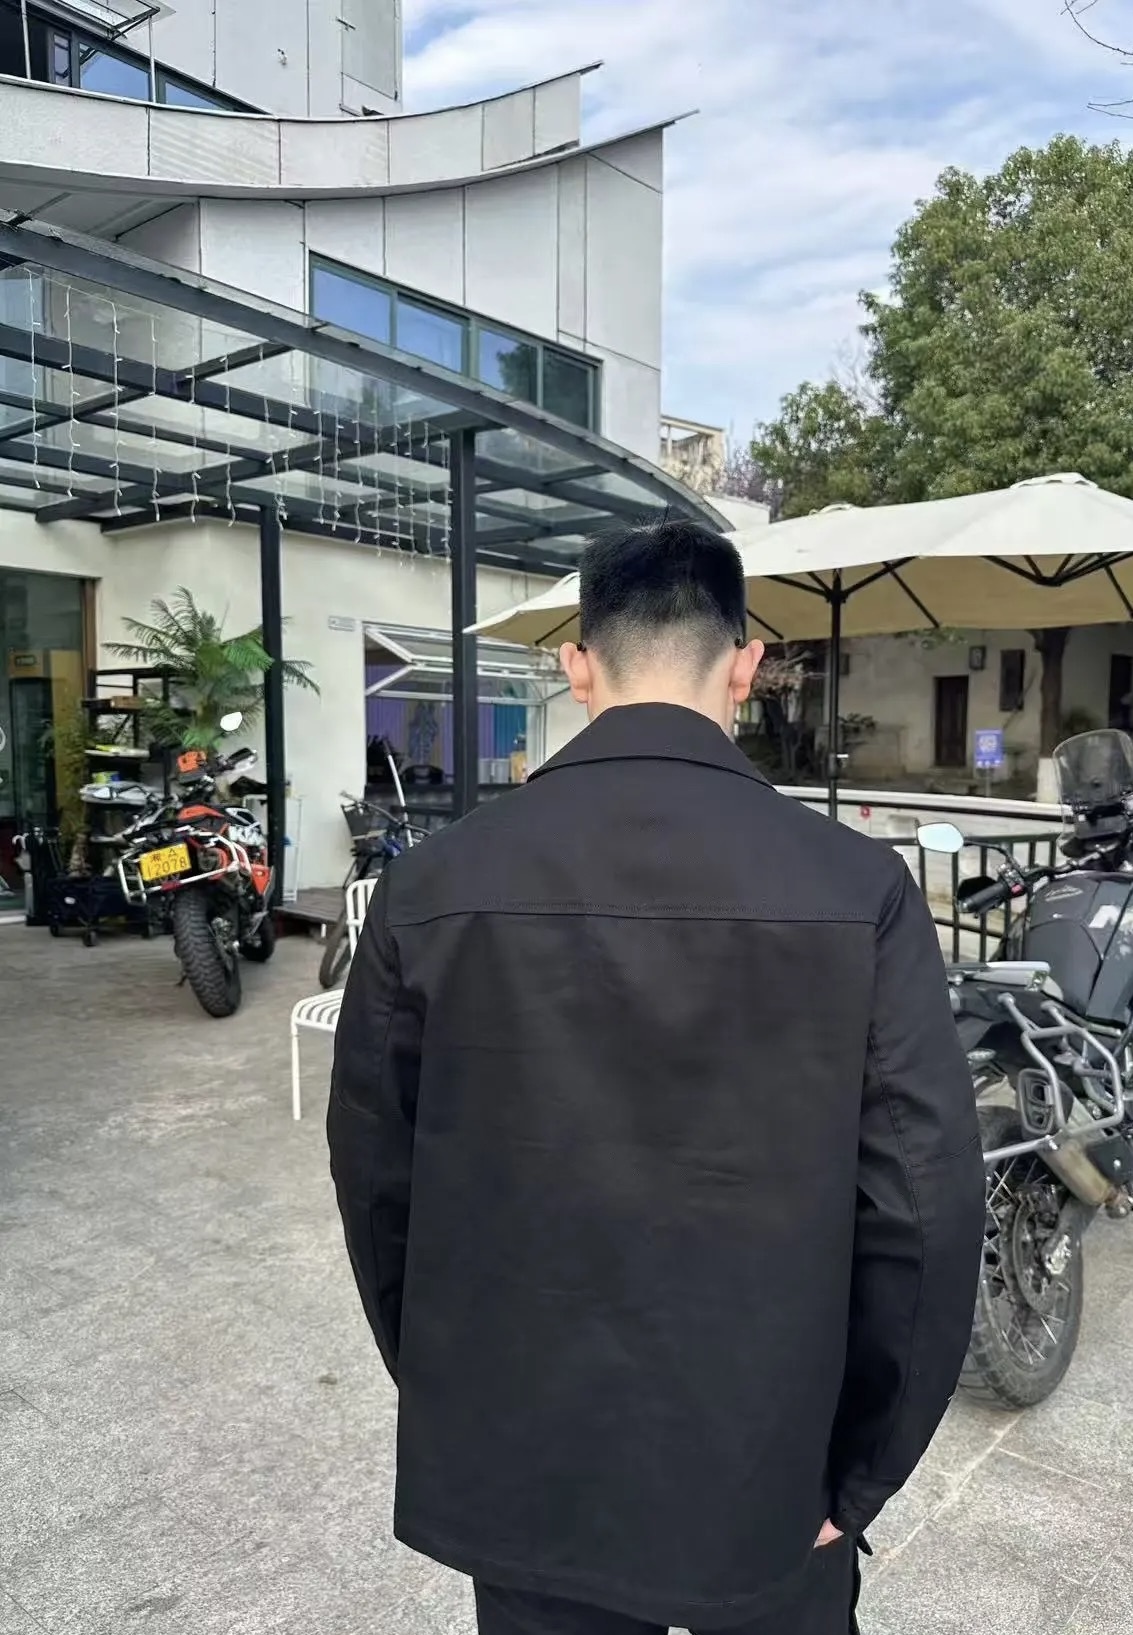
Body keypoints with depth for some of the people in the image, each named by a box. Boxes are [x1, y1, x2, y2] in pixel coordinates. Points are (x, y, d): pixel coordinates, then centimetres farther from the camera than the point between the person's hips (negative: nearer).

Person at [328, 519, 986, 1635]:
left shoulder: (431, 886, -12)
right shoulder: (860, 891, -16)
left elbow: (376, 1180, -4)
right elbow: (925, 1212, -14)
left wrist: (448, 1400, 11)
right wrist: (855, 1473, 1)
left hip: (519, 1469, 1)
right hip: (768, 1478, 0)